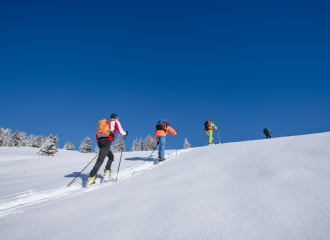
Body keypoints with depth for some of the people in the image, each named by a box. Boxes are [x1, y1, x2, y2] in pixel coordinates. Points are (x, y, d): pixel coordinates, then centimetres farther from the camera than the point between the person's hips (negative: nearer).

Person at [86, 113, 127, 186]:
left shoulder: (105, 122, 31)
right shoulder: (116, 122, 15)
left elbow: (98, 135, 28)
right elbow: (121, 132, 7)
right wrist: (126, 133, 28)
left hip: (100, 141, 7)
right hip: (107, 141, -7)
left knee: (111, 157, 20)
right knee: (101, 159, -14)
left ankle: (107, 172, 6)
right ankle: (92, 176, -23)